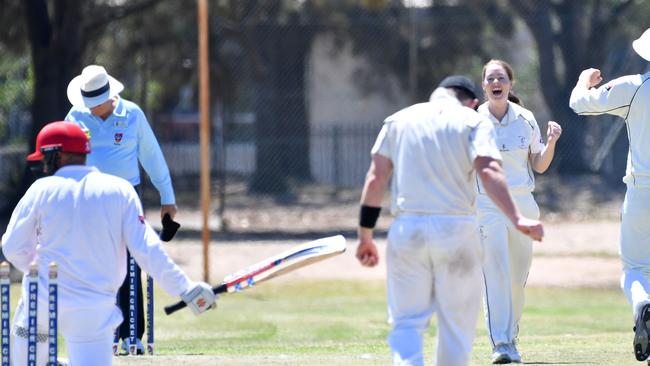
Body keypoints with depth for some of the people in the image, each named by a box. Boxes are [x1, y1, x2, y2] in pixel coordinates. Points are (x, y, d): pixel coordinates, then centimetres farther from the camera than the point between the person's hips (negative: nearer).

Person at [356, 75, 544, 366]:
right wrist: (516, 218, -21)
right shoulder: (472, 121, 6)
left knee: (406, 323, 4)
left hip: (406, 228, 2)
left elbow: (376, 178, 7)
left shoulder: (399, 120, 14)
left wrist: (365, 235, 10)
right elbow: (489, 171, -12)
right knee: (457, 324, 9)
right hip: (457, 230, -1)